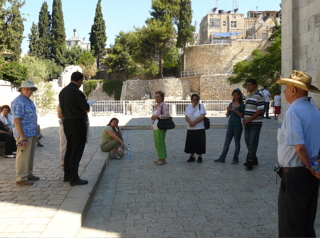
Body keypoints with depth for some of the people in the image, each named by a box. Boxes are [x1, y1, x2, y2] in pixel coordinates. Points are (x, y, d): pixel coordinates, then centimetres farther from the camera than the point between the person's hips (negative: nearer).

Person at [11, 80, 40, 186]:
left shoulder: (29, 101, 16)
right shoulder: (18, 102, -13)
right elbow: (17, 120, -18)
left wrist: (35, 134, 22)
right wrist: (22, 137, -22)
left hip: (32, 134, 10)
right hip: (24, 134, -10)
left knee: (30, 156, 16)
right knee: (23, 156, -5)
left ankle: (29, 174, 26)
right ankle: (21, 178, 2)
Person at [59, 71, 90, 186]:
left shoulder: (62, 92, 8)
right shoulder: (77, 92, -18)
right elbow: (87, 109, -14)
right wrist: (87, 105, 7)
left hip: (67, 123, 8)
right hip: (78, 124, -8)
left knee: (69, 150, 18)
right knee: (77, 151, -2)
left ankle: (67, 175, 27)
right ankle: (74, 178, 3)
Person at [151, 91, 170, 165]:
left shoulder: (164, 106, -10)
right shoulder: (156, 106, 18)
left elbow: (167, 116, -20)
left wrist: (157, 116, -19)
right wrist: (153, 117, 10)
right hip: (155, 126, 9)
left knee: (160, 142, -7)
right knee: (157, 142, 12)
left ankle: (163, 159, -1)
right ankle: (160, 158, 21)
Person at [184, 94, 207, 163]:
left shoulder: (201, 106, -1)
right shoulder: (189, 106, 10)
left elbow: (202, 116, -12)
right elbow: (186, 117, 3)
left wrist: (194, 122, -17)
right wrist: (190, 122, -17)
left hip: (199, 129, -4)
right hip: (190, 129, 4)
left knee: (199, 143, -2)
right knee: (190, 143, 6)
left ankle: (200, 157, 9)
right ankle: (192, 156, 18)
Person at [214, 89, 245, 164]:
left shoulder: (241, 105, -3)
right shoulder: (231, 104, 12)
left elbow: (242, 116, -9)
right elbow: (227, 115, 11)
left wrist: (235, 110, -20)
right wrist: (228, 110, -8)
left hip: (237, 126, -5)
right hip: (230, 125, 5)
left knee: (237, 143, 4)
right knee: (226, 143, 6)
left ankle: (235, 159, 11)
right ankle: (222, 158, 8)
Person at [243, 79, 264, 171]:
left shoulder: (258, 96, -11)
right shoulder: (248, 96, 15)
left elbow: (259, 110, -15)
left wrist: (249, 120, -16)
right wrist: (244, 119, 4)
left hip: (255, 123, -8)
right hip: (247, 124, 8)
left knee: (252, 143, -5)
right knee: (248, 142, 12)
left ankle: (249, 162, -1)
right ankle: (253, 159, 24)